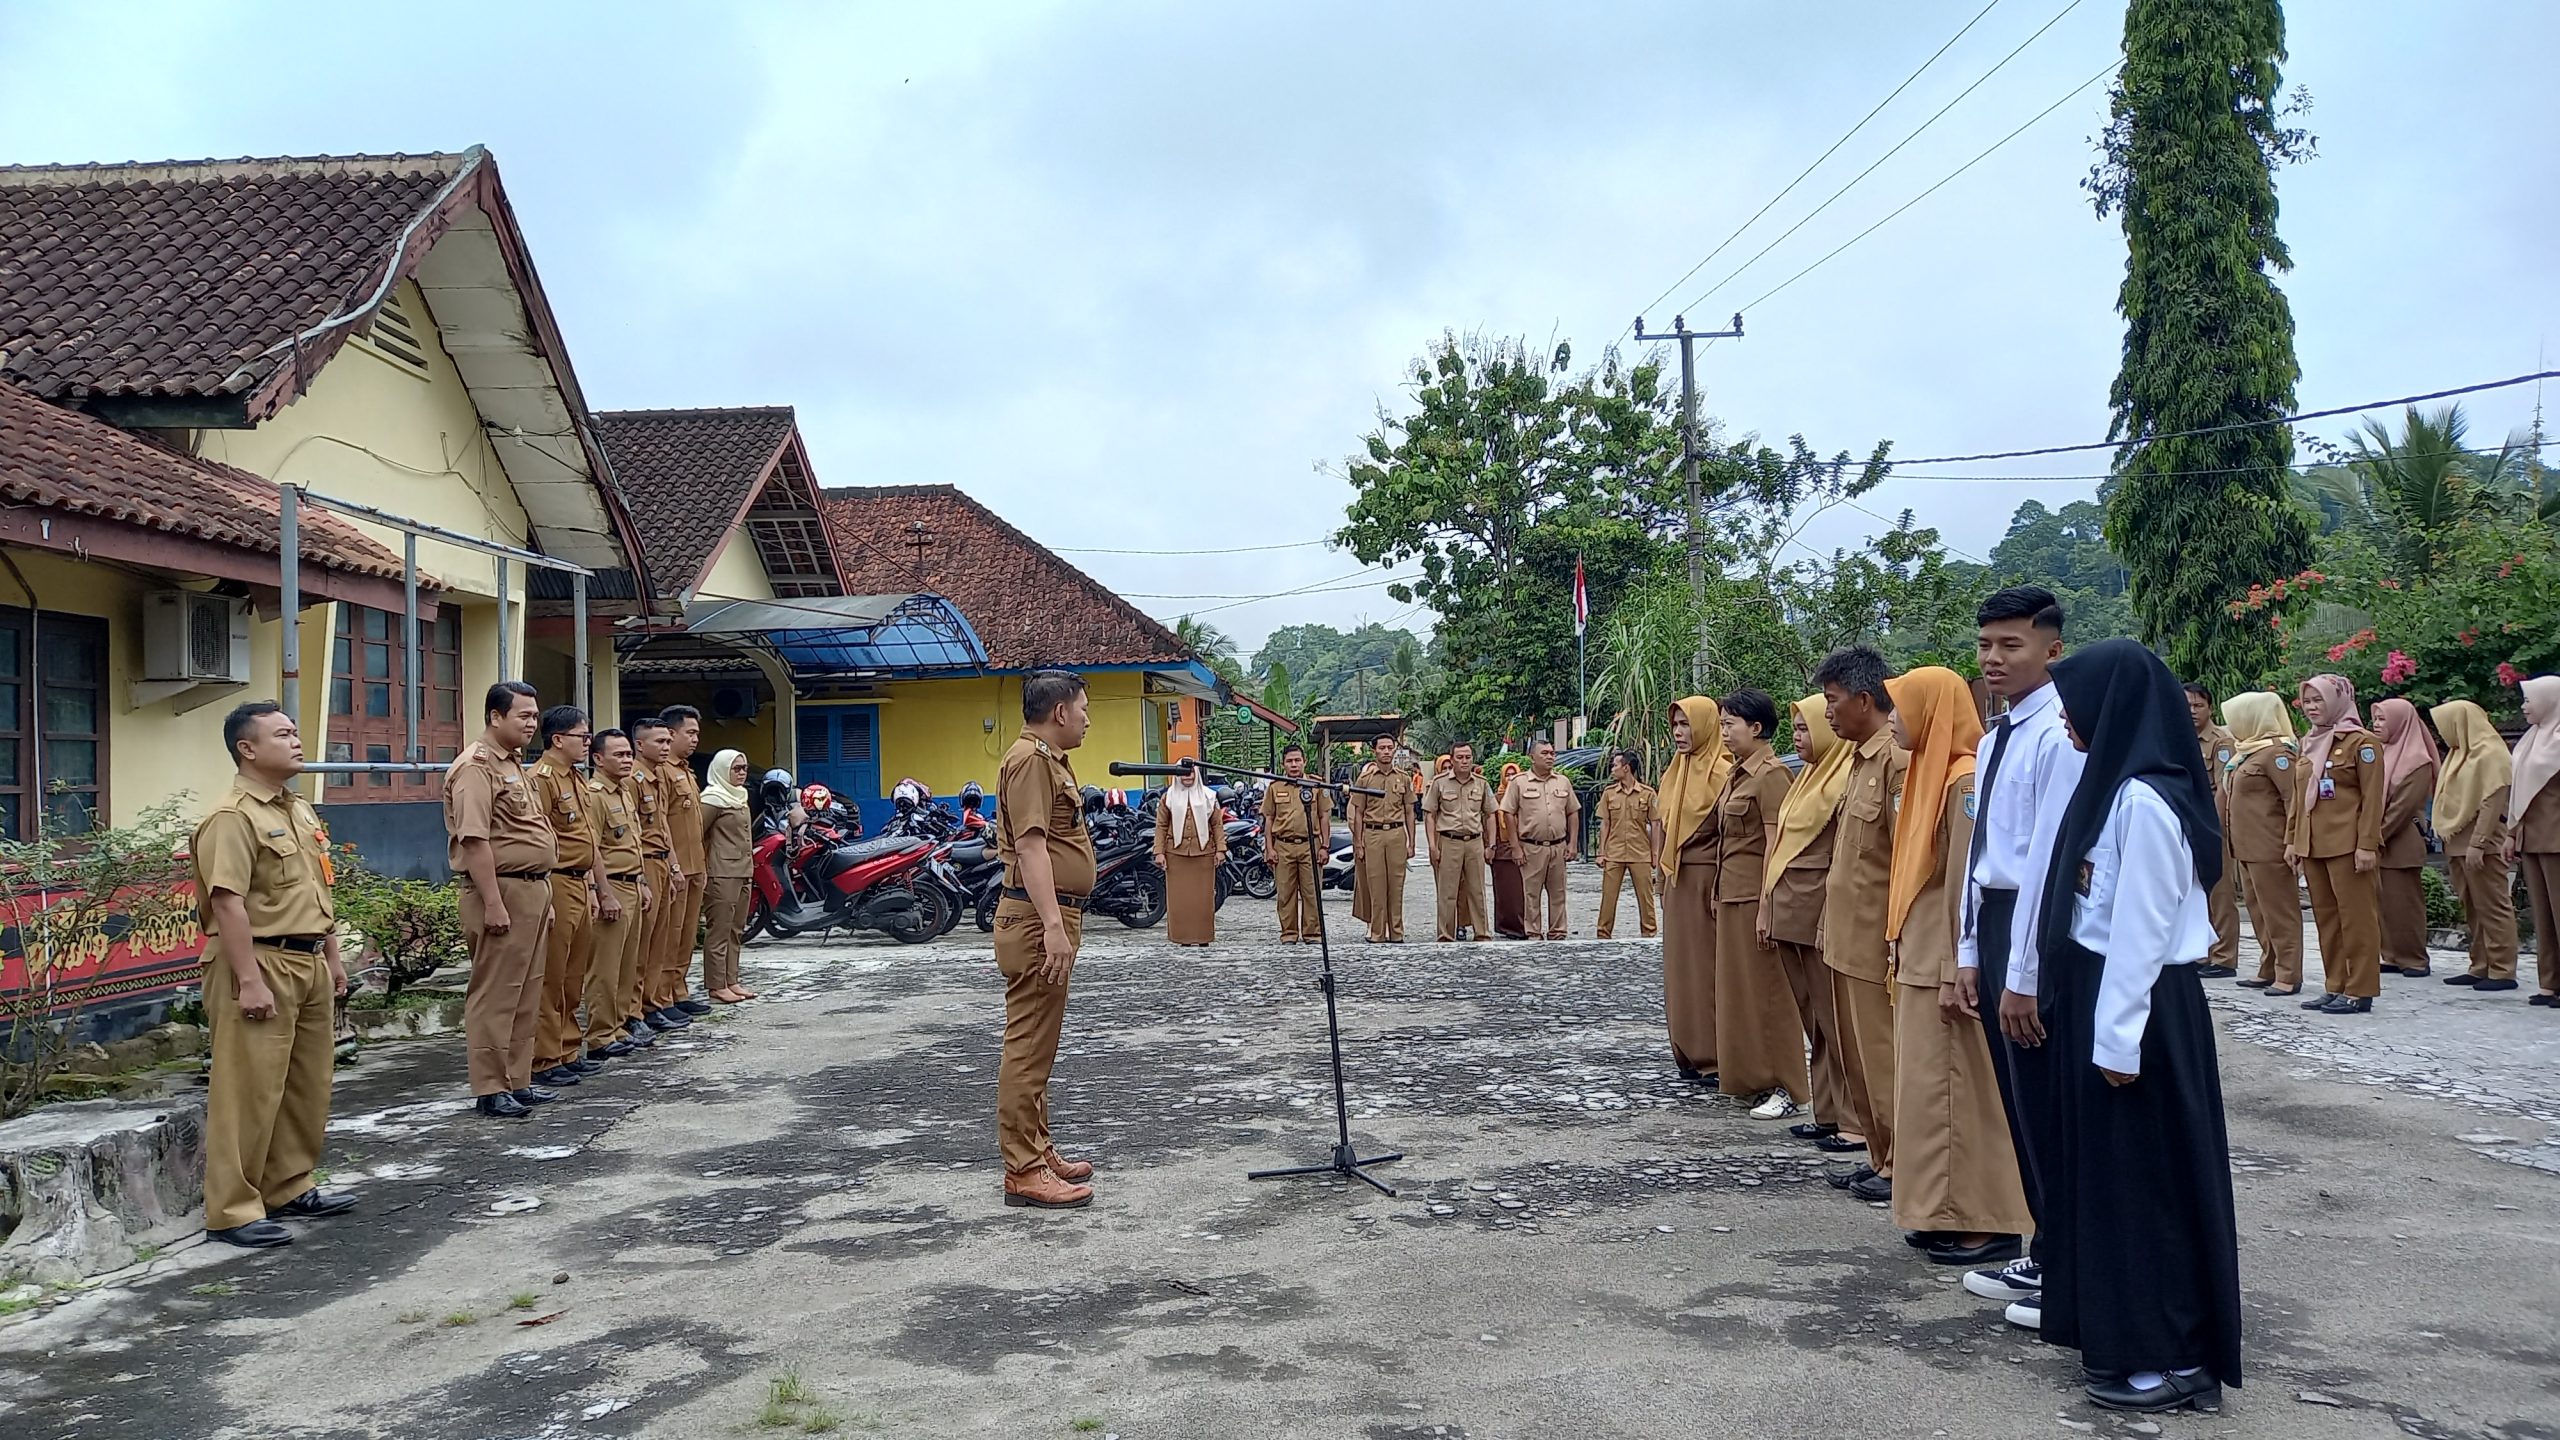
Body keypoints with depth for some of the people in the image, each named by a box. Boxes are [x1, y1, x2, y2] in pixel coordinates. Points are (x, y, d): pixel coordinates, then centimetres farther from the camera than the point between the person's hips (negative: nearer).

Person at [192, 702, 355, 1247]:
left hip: (309, 963, 9)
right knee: (250, 1091, -6)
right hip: (261, 962, -9)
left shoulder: (301, 811, 16)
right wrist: (249, 981, -23)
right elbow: (229, 903, -20)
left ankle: (290, 1187, 27)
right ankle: (233, 1211, 1)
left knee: (307, 1086, 14)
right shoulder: (232, 818, -13)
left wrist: (332, 957, 20)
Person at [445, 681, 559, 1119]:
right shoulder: (477, 766, -13)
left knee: (526, 995, 13)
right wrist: (493, 903, -24)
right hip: (501, 889, -10)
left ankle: (518, 1080, 21)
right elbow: (474, 839, -20)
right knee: (495, 994, -4)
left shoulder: (513, 765, 18)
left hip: (531, 889, 10)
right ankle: (491, 1089, 1)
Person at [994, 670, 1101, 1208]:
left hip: (1052, 916, 11)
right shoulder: (1030, 759, -13)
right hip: (1037, 919, -11)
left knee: (1038, 1045, 16)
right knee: (1029, 1047, -8)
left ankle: (1038, 1151, 24)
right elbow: (1030, 845, -22)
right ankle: (1024, 1171, -5)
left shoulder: (1050, 759, 20)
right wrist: (1053, 926, -29)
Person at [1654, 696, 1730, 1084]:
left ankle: (1714, 1057, 2)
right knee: (1681, 965, 10)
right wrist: (1662, 870, 13)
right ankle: (1690, 1054, 17)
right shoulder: (1677, 771, 13)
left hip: (1706, 880, -8)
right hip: (1677, 880, 8)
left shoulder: (1722, 772, -12)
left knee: (1707, 966, -4)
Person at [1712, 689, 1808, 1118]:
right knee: (1738, 987, 12)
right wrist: (1718, 895, 16)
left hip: (1755, 895, -9)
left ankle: (1785, 1088, 1)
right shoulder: (1736, 774, 14)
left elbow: (1775, 844, -17)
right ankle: (1752, 1078, 20)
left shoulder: (1771, 775, -13)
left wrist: (1766, 905, -20)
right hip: (1731, 893, 9)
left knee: (1767, 990, -4)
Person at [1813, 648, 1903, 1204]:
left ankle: (1902, 1165, 11)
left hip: (1877, 941, -10)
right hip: (1848, 938, 10)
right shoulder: (1861, 757, 13)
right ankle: (1879, 1156, 24)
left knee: (1884, 1056, 0)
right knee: (1859, 1055, 15)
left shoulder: (1898, 759, -17)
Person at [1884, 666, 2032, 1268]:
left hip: (1947, 966, -10)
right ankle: (1950, 1214, 20)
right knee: (1935, 1087, 13)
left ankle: (1987, 1224, 6)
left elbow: (1968, 882, -19)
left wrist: (1957, 971, -20)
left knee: (1959, 1089, -2)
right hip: (1921, 961, 10)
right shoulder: (1932, 774, 12)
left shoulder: (1966, 780, -17)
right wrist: (1903, 949, 16)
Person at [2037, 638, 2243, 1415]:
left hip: (2137, 1008, -9)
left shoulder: (2144, 800, -21)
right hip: (2100, 998, 9)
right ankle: (2125, 1330, 27)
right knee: (2108, 1171, 16)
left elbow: (2142, 928, -21)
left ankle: (2172, 1357, 11)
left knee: (2145, 1176, 0)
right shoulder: (2115, 784, 9)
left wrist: (2119, 1038, -19)